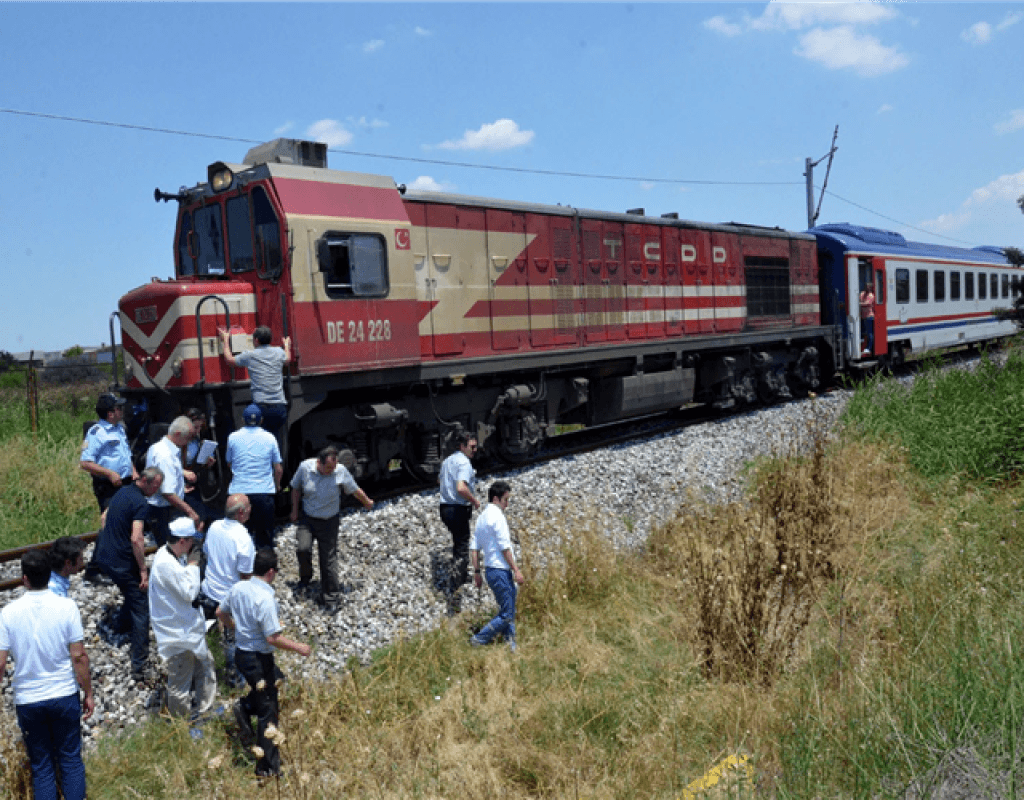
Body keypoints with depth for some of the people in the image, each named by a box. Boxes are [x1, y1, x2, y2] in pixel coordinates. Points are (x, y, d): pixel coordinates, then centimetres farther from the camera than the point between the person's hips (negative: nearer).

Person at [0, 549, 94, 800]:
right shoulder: (67, 607, -13)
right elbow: (79, 656, -11)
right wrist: (88, 693, 1)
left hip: (27, 701, 1)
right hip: (65, 696, 0)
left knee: (41, 765, 15)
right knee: (71, 758, 15)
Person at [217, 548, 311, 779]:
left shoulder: (238, 588, -3)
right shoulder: (265, 599, -27)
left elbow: (221, 613, 13)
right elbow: (273, 638, -26)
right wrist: (298, 647, -14)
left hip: (241, 653, 8)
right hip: (258, 659, -8)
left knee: (276, 680, 29)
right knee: (268, 713, 6)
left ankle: (245, 707, 14)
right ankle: (268, 767, 14)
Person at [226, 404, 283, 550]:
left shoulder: (233, 437, 1)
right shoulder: (270, 438, 0)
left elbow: (229, 463, 15)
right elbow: (278, 469, 3)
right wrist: (277, 486, 21)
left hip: (238, 491, 0)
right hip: (264, 492, 0)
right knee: (265, 534, 10)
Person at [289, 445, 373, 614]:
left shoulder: (341, 471, -16)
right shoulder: (305, 467, -14)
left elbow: (355, 490, 0)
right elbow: (296, 488, 4)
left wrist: (368, 503, 15)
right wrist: (294, 511, 9)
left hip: (329, 521, -1)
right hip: (307, 519, 1)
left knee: (329, 558, 0)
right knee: (303, 549, -17)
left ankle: (331, 598, 13)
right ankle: (305, 576, 17)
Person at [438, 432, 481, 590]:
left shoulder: (447, 461, 14)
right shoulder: (464, 463, -15)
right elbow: (461, 488, -28)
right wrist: (475, 501, -14)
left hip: (445, 507, 9)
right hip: (459, 510, -9)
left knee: (458, 541, 24)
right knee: (463, 547, -1)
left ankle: (463, 574, 36)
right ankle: (454, 581, -5)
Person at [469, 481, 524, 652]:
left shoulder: (482, 518, 15)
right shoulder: (497, 517, -13)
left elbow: (474, 548, 14)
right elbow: (504, 547, -17)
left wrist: (477, 572, 16)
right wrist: (516, 570, -14)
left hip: (491, 570, 10)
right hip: (500, 571, -10)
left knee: (509, 612, 14)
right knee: (506, 615, -3)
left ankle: (511, 648, 17)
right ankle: (479, 640, 3)